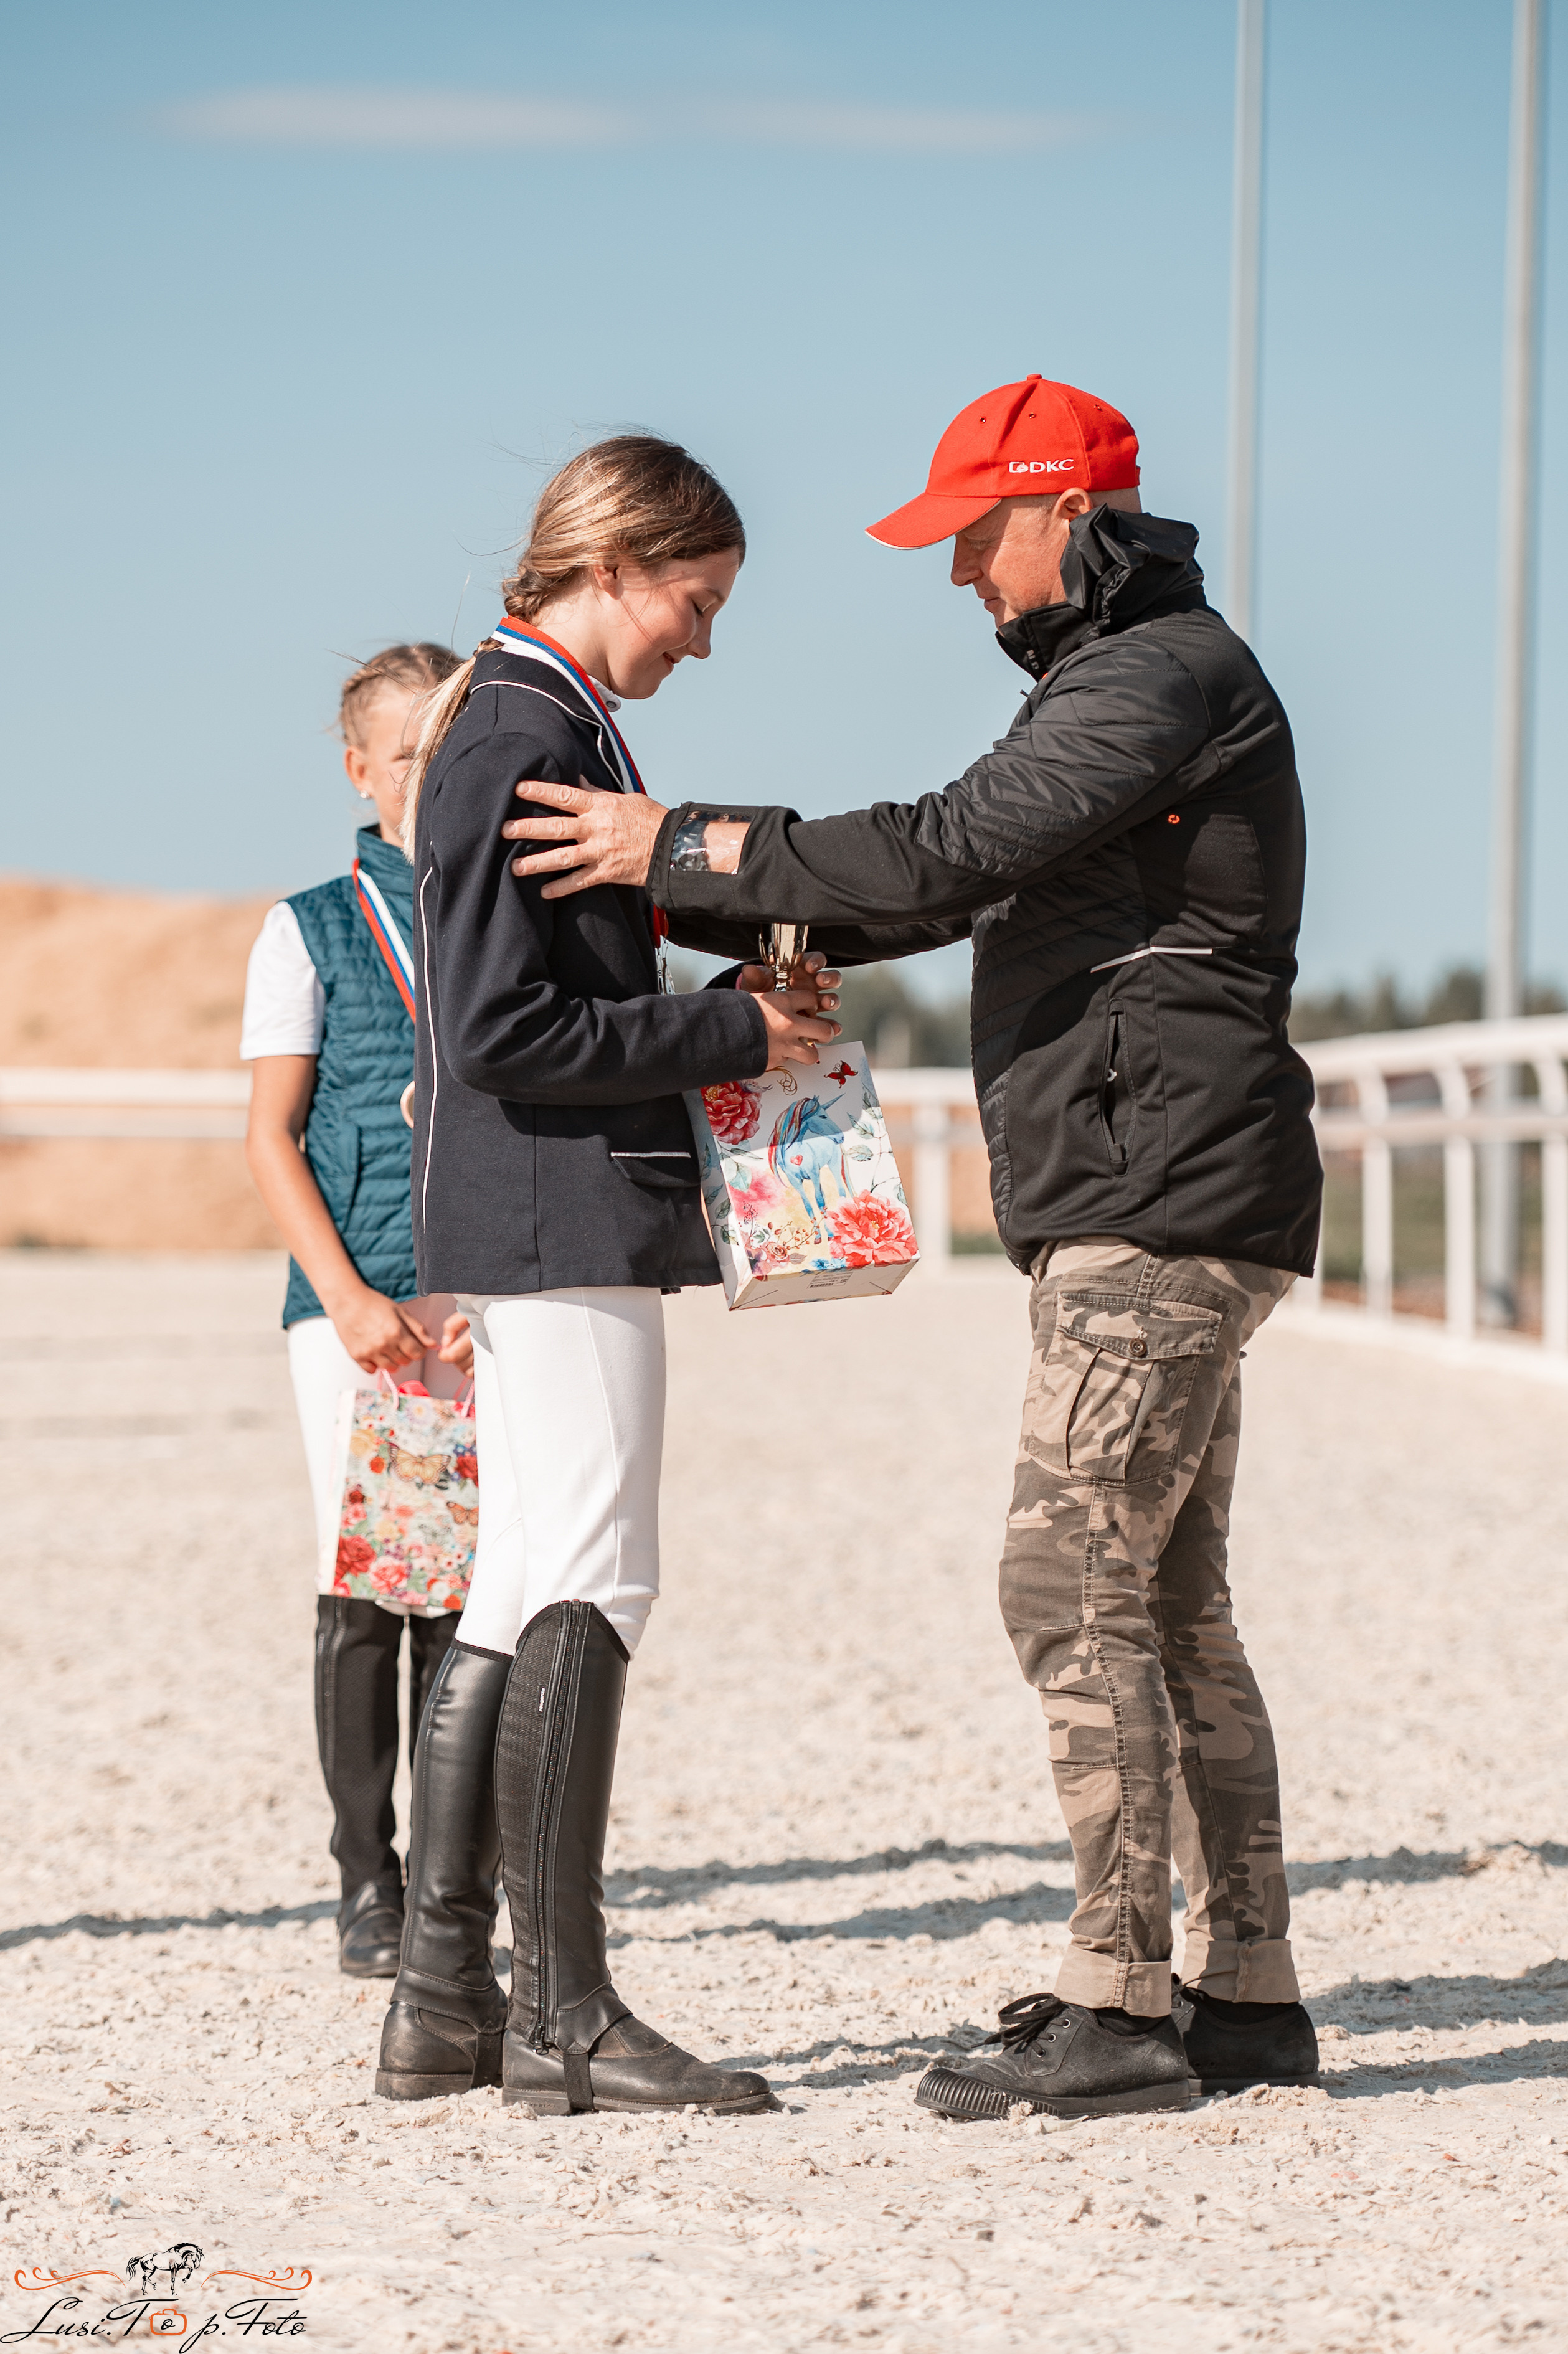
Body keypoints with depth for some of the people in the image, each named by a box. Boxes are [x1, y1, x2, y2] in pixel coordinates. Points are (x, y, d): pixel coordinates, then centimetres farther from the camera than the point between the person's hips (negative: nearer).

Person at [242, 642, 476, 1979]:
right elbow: (273, 1138, 2)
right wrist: (349, 1297, -11)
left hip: (495, 1300, 2)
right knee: (365, 1587, -4)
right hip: (360, 1298, -1)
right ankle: (371, 1886, 4)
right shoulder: (314, 929, 6)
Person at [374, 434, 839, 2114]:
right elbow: (504, 1033, -20)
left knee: (519, 1602, 11)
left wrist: (732, 1010, 9)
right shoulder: (523, 743, -13)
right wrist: (732, 1034, -13)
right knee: (586, 1596, -8)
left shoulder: (549, 729, 19)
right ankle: (563, 2013, -5)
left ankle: (441, 1998, 14)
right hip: (558, 1221, -11)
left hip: (529, 1229, 11)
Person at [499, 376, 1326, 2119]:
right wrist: (700, 906, 17)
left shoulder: (1165, 677, -12)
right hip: (1131, 1215, 11)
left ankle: (1122, 2003, -11)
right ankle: (1246, 1992, 13)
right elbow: (964, 886, 24)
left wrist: (678, 850, -16)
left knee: (1070, 1583, -12)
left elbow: (944, 854, -21)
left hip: (1164, 1206, -11)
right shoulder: (1124, 683, 22)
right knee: (1167, 1606, 10)